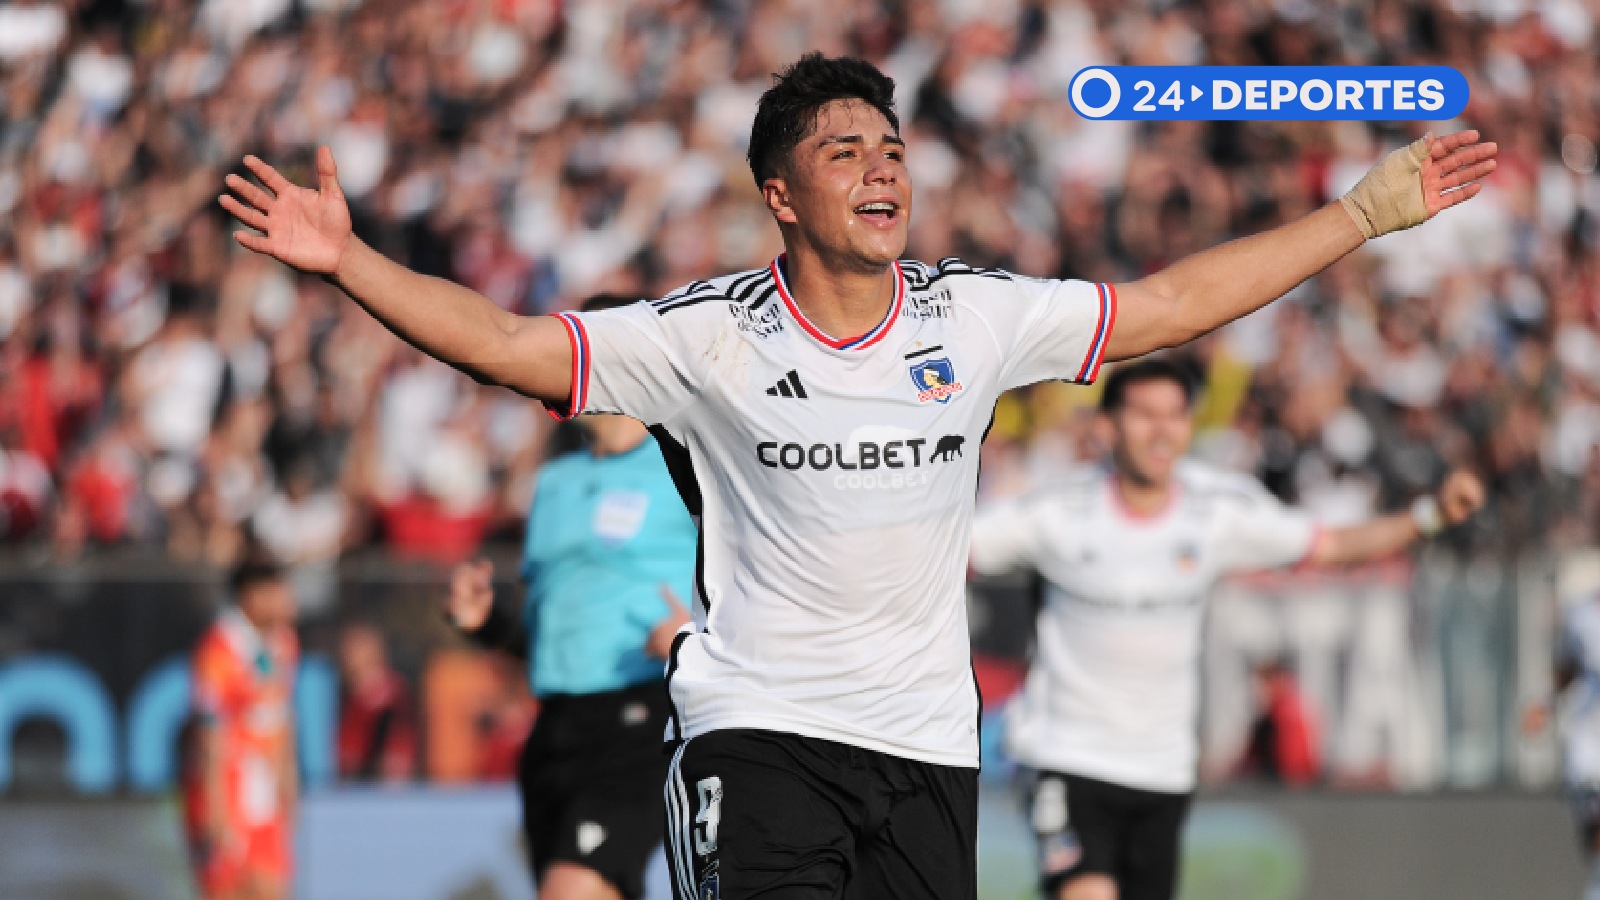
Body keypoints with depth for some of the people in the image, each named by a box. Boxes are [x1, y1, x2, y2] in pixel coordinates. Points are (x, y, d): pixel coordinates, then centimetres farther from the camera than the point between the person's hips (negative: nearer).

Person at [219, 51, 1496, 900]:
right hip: (758, 730, -3)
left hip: (928, 741, 3)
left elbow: (1176, 304, 11)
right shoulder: (710, 336, -5)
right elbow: (507, 343, -9)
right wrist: (347, 262, -22)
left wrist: (1370, 211, 11)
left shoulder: (974, 316, 3)